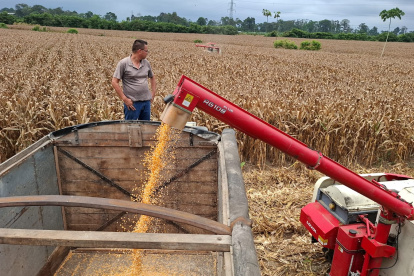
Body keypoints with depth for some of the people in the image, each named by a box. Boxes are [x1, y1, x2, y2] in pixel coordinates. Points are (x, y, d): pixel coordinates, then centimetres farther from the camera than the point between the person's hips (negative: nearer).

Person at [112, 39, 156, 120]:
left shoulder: (146, 63, 8)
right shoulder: (123, 63, -7)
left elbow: (152, 77, 24)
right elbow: (114, 82, -8)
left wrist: (153, 93, 13)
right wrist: (125, 99, -12)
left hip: (146, 101, 5)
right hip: (132, 103, -5)